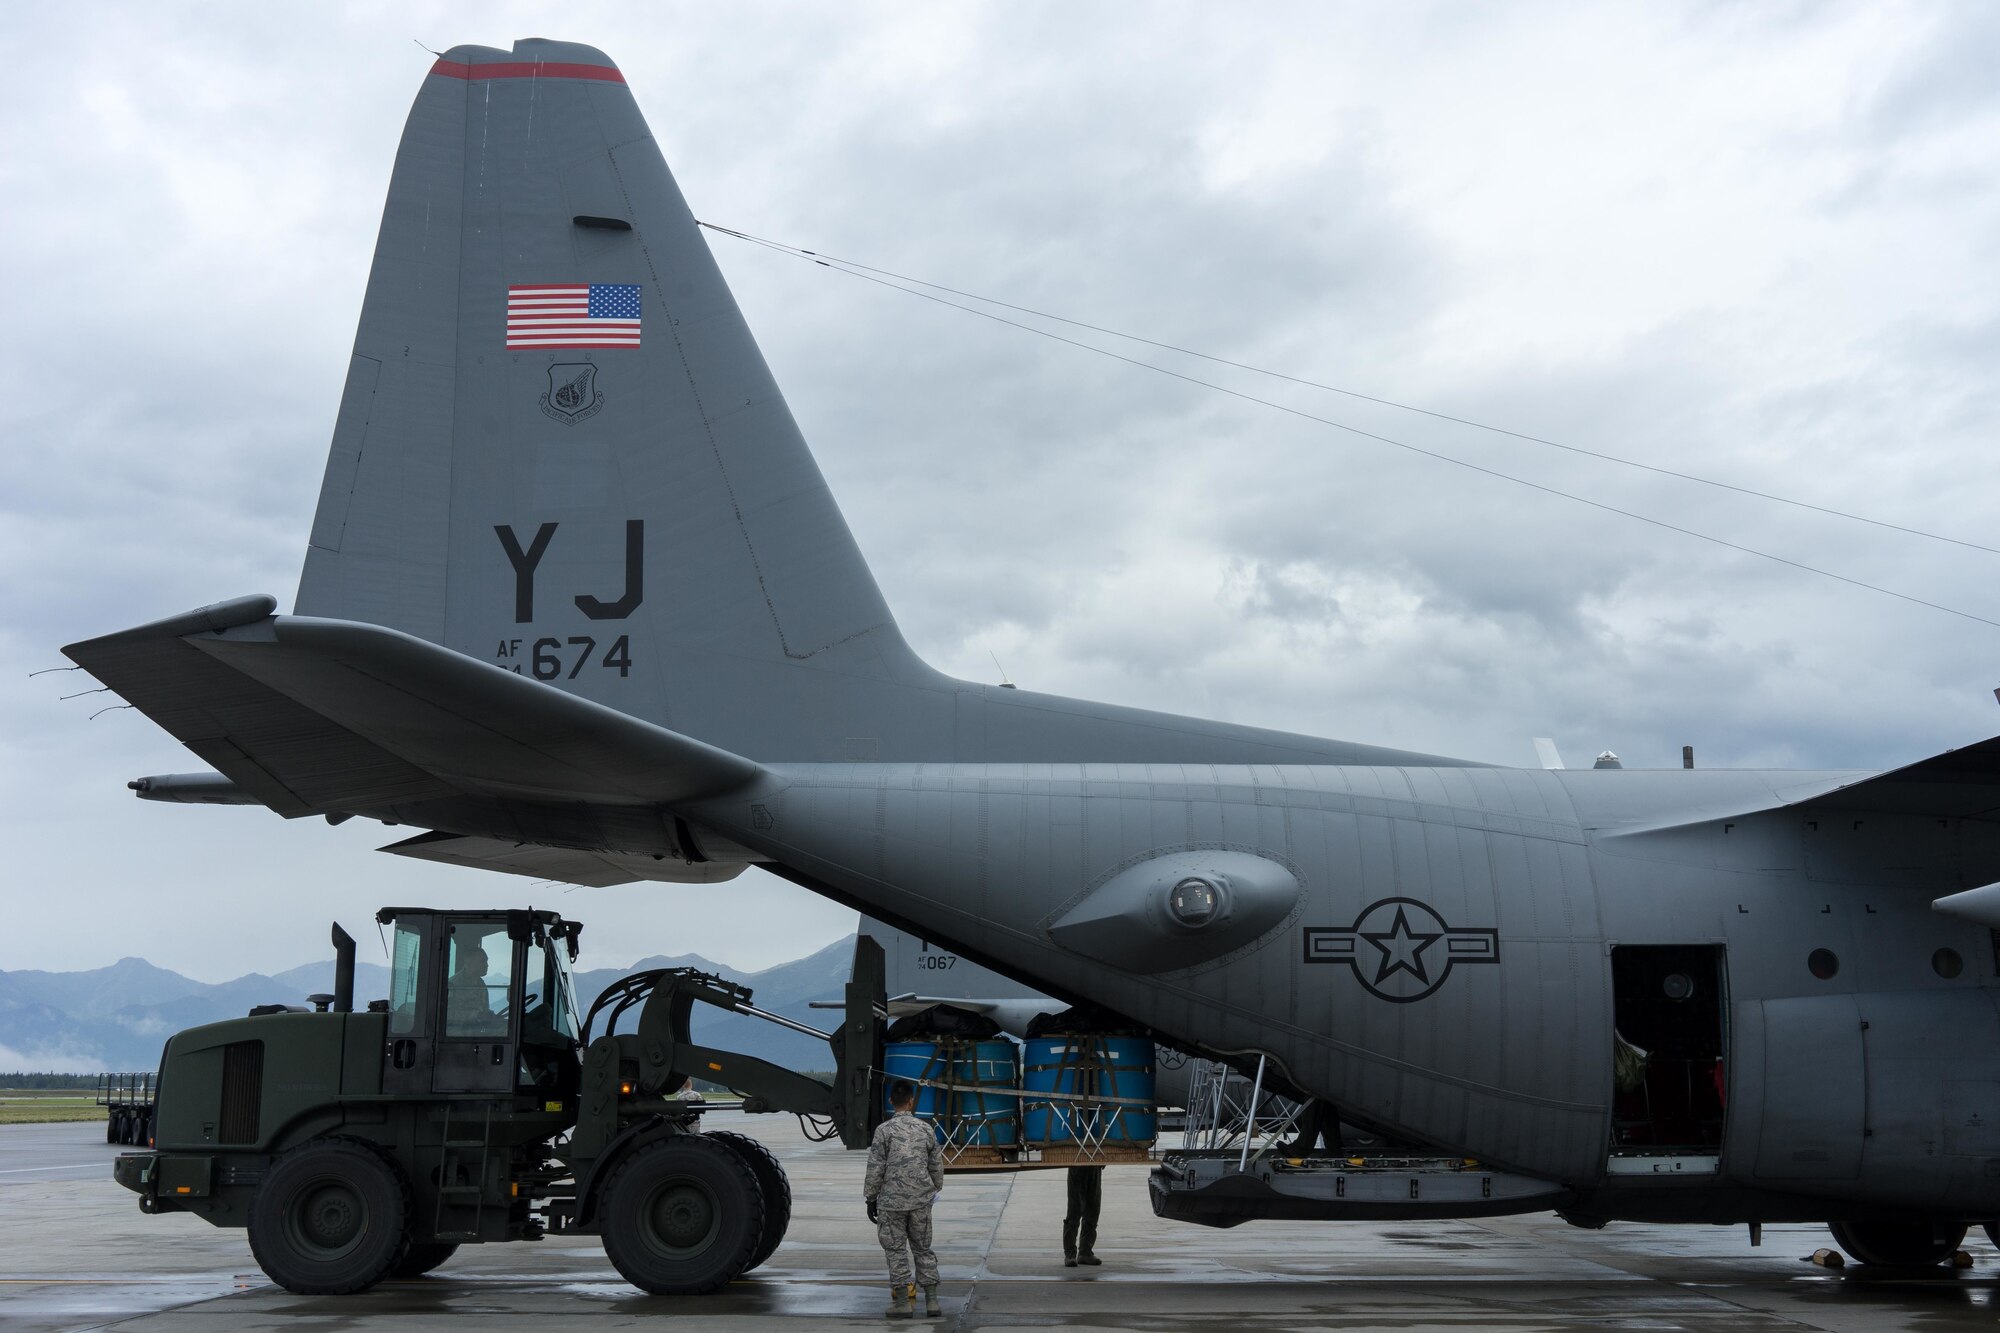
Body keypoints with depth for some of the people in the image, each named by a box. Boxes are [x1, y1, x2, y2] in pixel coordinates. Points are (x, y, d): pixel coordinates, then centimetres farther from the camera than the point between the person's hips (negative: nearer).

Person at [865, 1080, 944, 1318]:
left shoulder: (884, 1130, -8)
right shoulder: (926, 1129, 3)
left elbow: (875, 1168, -7)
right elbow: (936, 1166, 10)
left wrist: (871, 1199, 2)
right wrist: (933, 1191, 24)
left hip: (892, 1201, -3)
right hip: (921, 1200, 3)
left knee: (896, 1250, 4)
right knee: (923, 1249, 12)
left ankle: (902, 1302, 5)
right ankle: (932, 1301, 9)